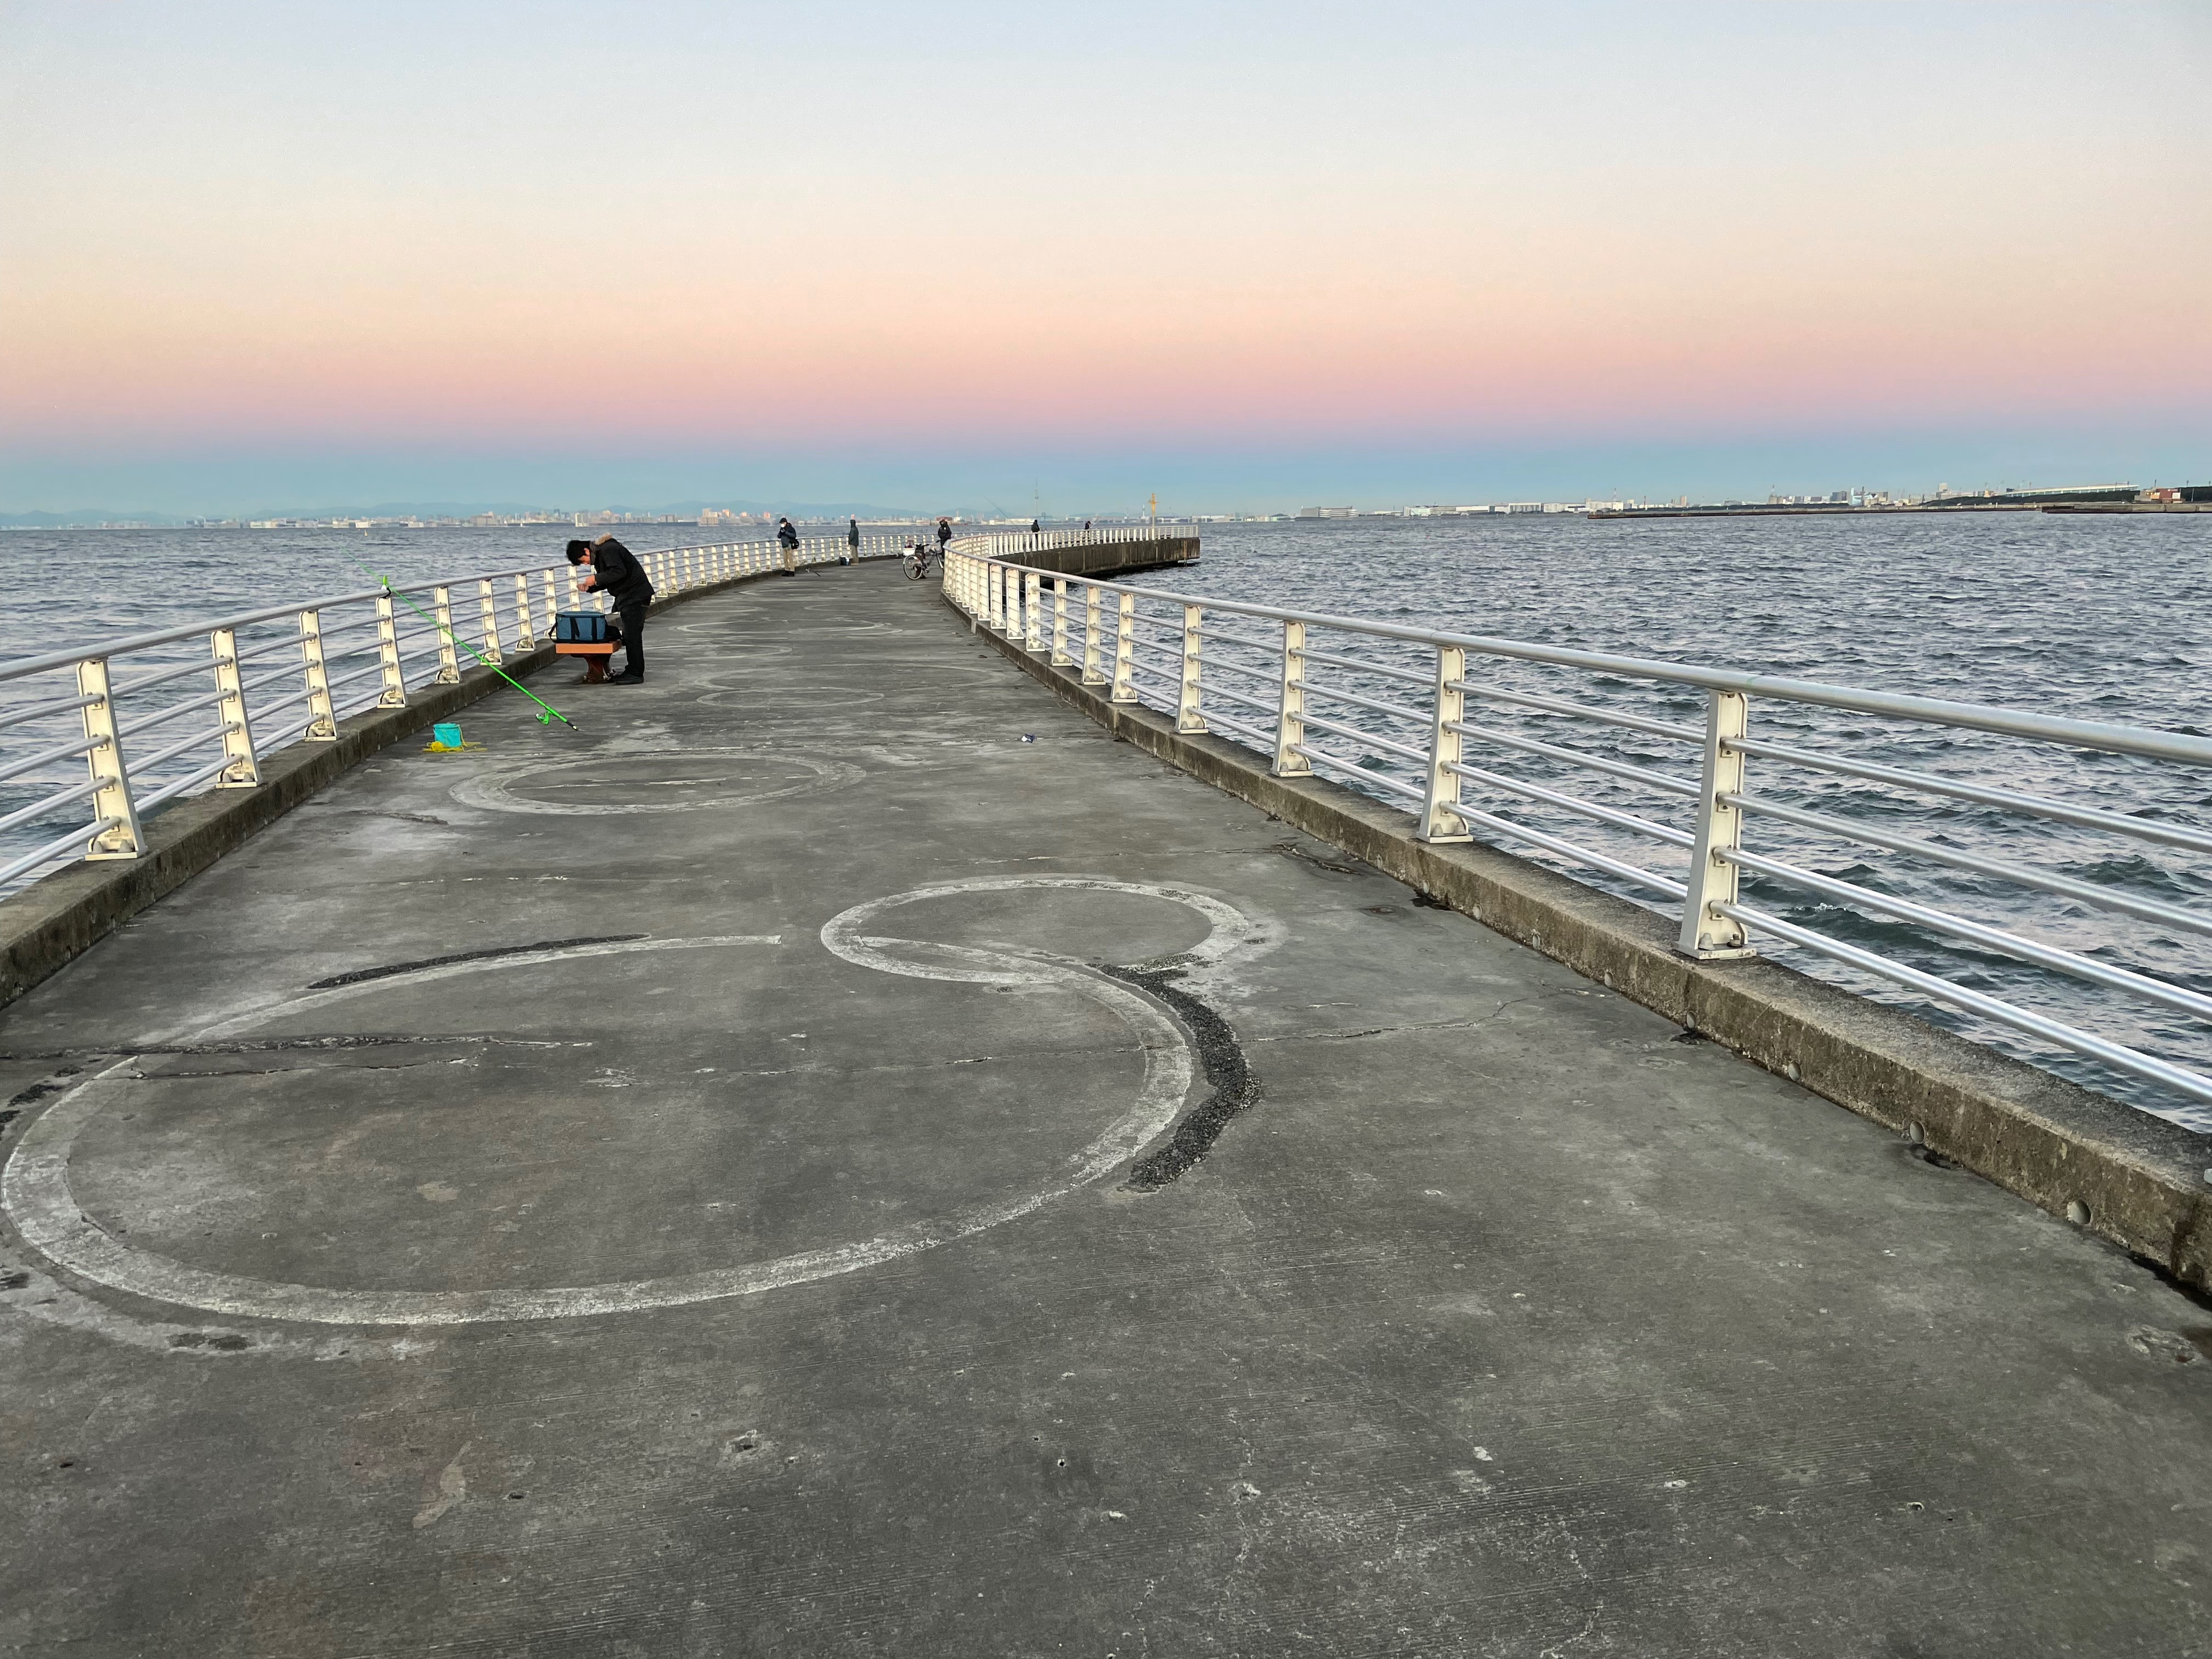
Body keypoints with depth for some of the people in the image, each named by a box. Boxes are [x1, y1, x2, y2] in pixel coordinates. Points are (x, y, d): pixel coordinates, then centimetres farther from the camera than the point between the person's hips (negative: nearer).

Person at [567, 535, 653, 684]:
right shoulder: (599, 554, 16)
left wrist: (596, 579, -20)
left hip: (635, 595, -11)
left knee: (632, 634, -11)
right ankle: (632, 670, 15)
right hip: (624, 597, 11)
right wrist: (589, 587, 3)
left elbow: (619, 572, -28)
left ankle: (636, 674, -9)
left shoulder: (608, 550, -16)